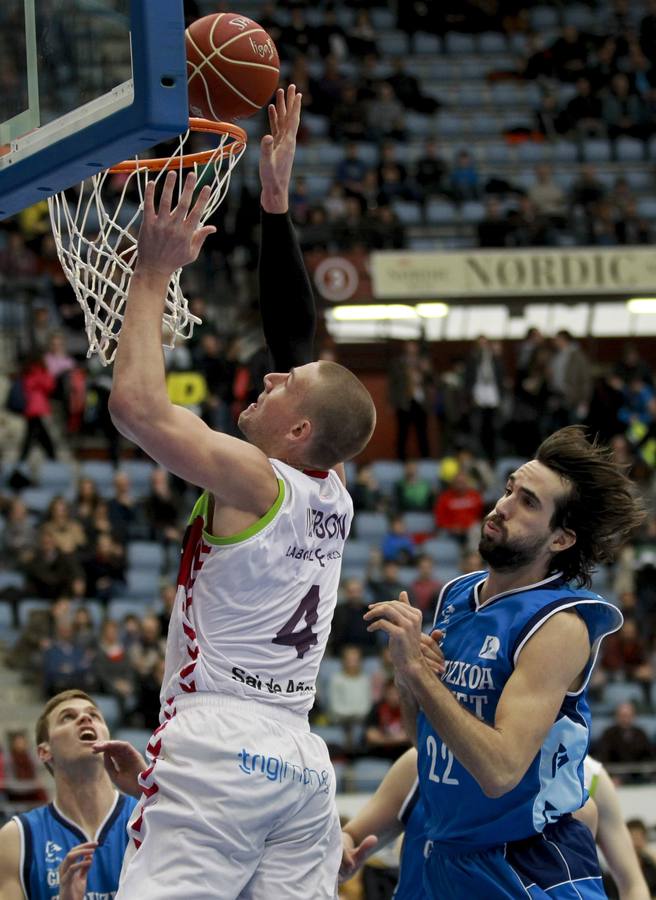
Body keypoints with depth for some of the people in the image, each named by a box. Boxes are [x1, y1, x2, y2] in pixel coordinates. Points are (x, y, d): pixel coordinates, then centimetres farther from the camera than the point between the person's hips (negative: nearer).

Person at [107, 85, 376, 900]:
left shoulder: (252, 482, -8)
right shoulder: (332, 491, 11)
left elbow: (136, 404, -17)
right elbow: (295, 336, 18)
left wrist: (154, 271, -6)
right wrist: (276, 204, 20)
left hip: (216, 747, -8)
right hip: (300, 758, 8)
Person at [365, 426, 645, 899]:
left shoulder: (560, 625, -19)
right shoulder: (455, 596, 3)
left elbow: (500, 770, -28)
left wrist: (417, 669, -29)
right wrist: (405, 677, -9)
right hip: (445, 858, 7)